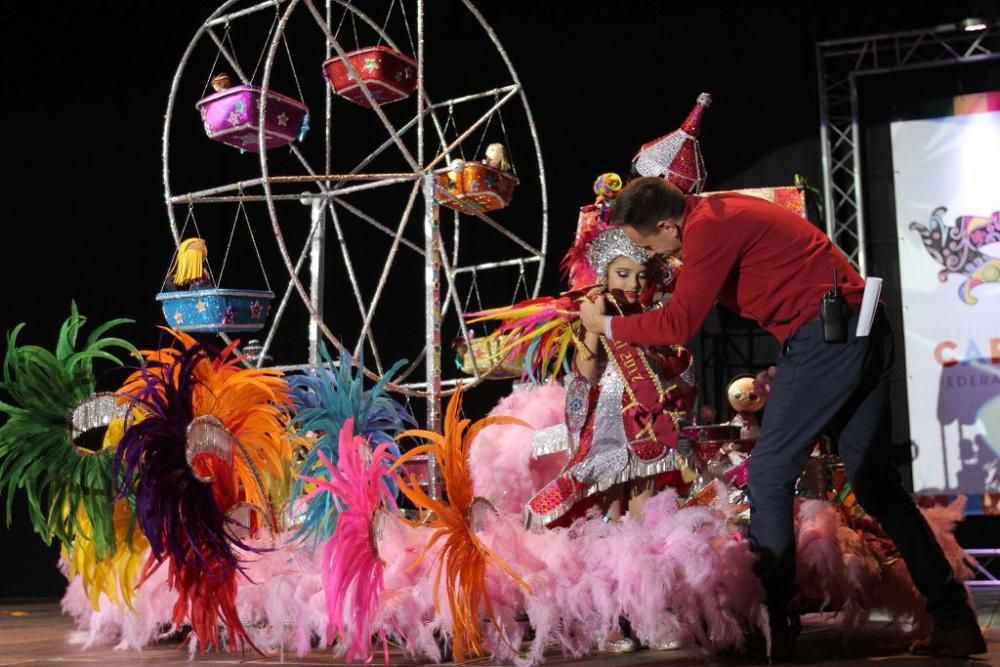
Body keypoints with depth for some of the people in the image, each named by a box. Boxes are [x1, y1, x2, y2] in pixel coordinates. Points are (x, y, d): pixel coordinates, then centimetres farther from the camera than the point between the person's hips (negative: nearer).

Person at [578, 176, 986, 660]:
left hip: (824, 334, -10)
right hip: (863, 330, 10)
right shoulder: (716, 213, 15)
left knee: (770, 475, -2)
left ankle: (772, 625, 2)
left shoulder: (709, 226, -13)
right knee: (874, 480, 13)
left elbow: (678, 325, -13)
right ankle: (955, 620, 15)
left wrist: (607, 325, 0)